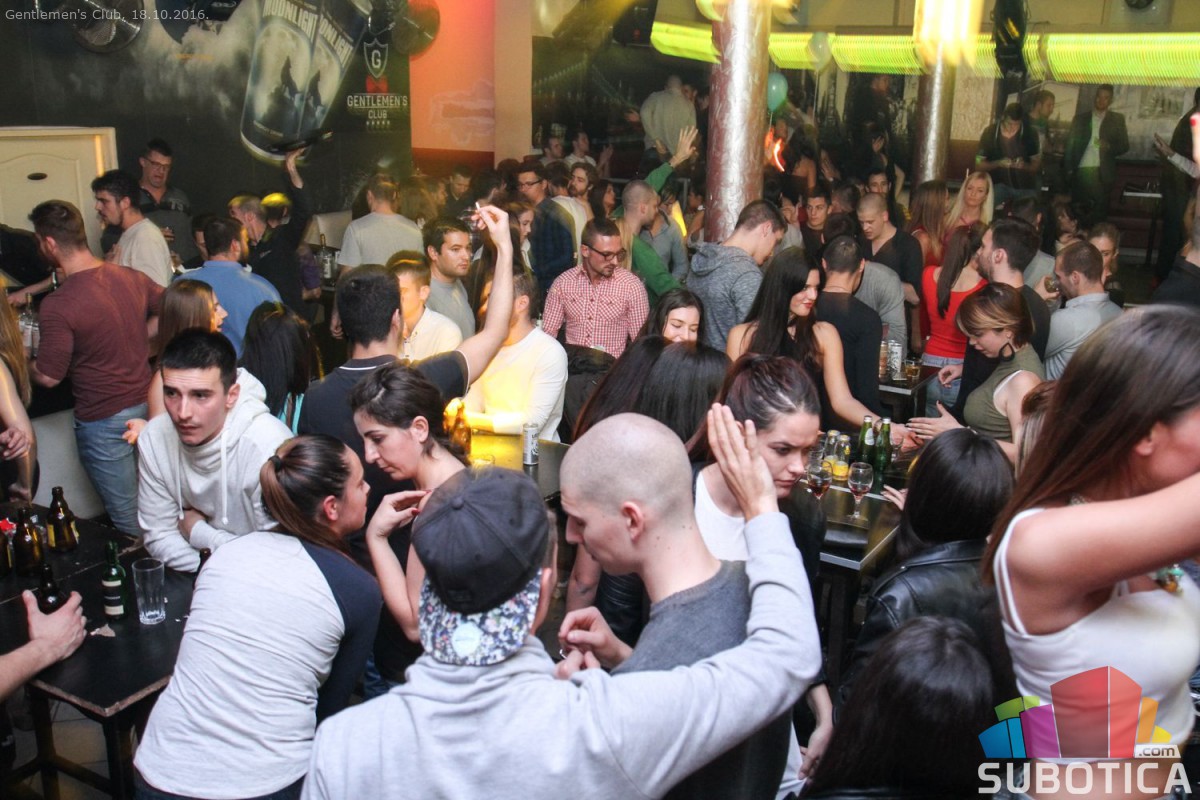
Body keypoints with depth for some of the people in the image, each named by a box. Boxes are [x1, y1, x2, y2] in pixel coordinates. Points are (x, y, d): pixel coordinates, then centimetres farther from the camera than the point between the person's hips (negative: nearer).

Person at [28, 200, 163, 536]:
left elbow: (48, 376, -14)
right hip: (146, 403, 7)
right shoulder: (131, 277, -2)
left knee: (127, 519, 9)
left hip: (104, 420, -6)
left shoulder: (58, 304, -20)